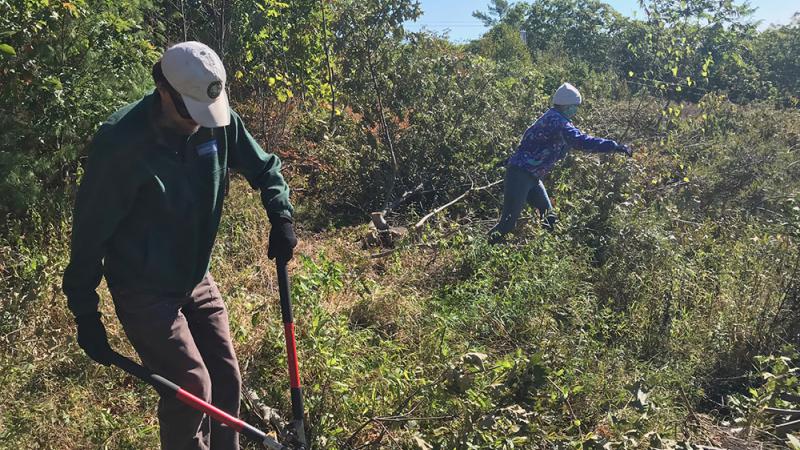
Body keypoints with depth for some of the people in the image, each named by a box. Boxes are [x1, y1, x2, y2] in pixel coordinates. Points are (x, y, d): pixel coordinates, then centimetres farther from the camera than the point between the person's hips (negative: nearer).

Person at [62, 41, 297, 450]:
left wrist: (281, 218, -11)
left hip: (196, 279, 6)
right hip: (143, 291, -5)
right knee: (191, 387, -9)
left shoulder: (220, 122, -9)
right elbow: (91, 231, -17)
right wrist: (85, 312, -12)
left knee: (226, 380, 11)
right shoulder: (121, 143, -24)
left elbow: (265, 168, 7)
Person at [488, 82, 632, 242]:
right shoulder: (556, 121, -18)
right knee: (510, 219, -11)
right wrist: (615, 146, -30)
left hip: (532, 176, 11)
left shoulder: (554, 118, 15)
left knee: (548, 217, 11)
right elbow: (581, 141, -30)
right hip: (520, 173, -11)